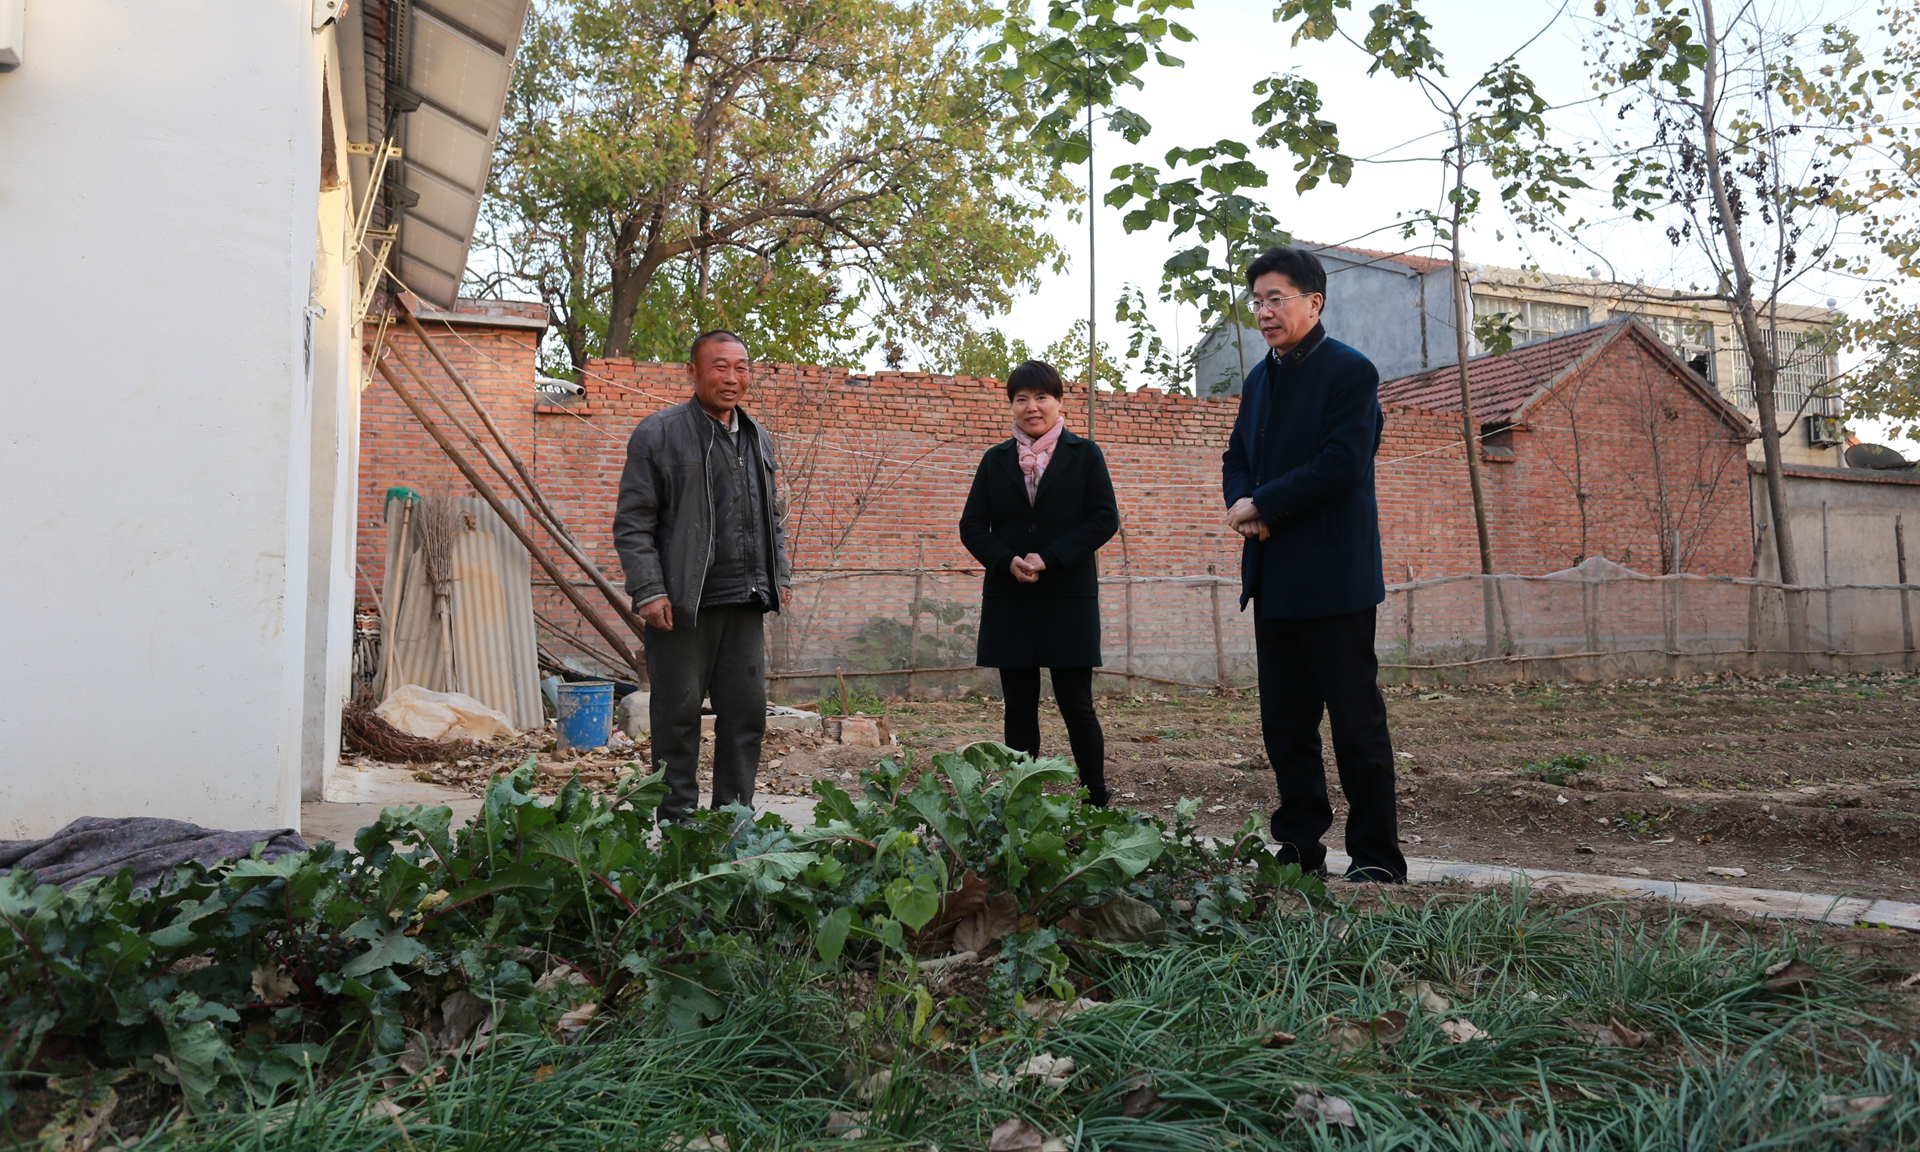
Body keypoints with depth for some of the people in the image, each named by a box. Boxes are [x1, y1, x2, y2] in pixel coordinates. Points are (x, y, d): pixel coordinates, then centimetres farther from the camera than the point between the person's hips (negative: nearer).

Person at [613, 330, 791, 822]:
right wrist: (648, 591, -14)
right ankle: (677, 824, 13)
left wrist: (781, 575, 16)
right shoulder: (659, 433, -3)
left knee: (747, 712, 8)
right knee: (678, 715, 2)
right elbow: (632, 523, -5)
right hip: (682, 603, -6)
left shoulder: (759, 439, 17)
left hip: (745, 602, 6)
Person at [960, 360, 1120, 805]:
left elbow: (1105, 519, -4)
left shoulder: (1083, 455, 4)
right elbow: (972, 525, 7)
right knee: (1019, 706, 5)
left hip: (1068, 598, -3)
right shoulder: (995, 460, 11)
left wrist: (1049, 558, -14)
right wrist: (1008, 561, -12)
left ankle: (1097, 805, 8)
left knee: (1076, 704, -2)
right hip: (1009, 598, 3)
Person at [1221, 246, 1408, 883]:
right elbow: (1237, 459, 19)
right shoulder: (1260, 379, 17)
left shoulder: (1351, 371, -7)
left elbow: (1341, 465, -17)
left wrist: (1261, 505, -13)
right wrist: (1242, 505, -3)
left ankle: (1377, 859, 8)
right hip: (1273, 581, 8)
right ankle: (1300, 848, 21)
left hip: (1332, 578, -8)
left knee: (1356, 722, -1)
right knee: (1284, 724, 11)